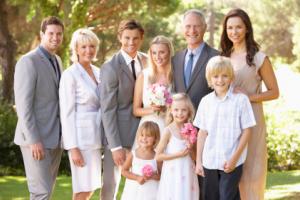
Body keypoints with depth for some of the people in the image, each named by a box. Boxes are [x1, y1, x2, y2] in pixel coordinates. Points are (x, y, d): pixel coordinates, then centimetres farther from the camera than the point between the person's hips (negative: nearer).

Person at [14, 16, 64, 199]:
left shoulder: (57, 61, 14)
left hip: (54, 137, 9)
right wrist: (33, 140, -24)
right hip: (36, 139, -9)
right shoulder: (28, 62, -13)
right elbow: (23, 104, -19)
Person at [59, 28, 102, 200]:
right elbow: (67, 113, -12)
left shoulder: (98, 72, 11)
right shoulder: (70, 75, -10)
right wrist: (73, 147, -17)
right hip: (81, 136, -7)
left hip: (96, 136, 7)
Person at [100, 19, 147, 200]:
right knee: (110, 184, 3)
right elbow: (107, 110, -15)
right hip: (117, 132, -5)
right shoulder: (111, 68, -13)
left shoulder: (147, 61, 3)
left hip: (142, 132, 5)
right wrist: (116, 146, -17)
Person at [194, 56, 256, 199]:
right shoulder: (205, 101, 5)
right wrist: (198, 161, 6)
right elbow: (202, 133, 8)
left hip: (232, 162, -4)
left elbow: (246, 131, -6)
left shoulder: (240, 100, -6)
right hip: (209, 162, 4)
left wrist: (235, 158, -11)